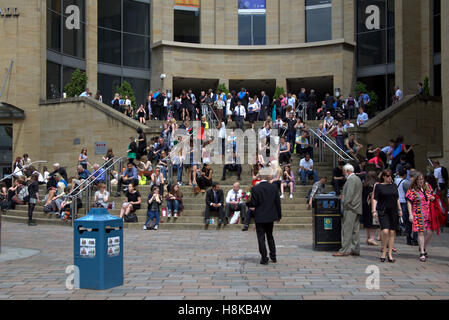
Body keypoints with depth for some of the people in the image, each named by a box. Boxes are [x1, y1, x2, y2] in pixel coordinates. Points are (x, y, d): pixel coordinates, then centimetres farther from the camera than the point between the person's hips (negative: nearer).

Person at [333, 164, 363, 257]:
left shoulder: (351, 179, -13)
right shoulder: (357, 179, 19)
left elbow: (349, 194, -20)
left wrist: (345, 204, -11)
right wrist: (344, 197, 20)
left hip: (350, 208, -10)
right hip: (357, 208, 10)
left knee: (347, 229, -9)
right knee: (355, 230, 10)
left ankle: (345, 250, -9)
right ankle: (355, 250, 12)